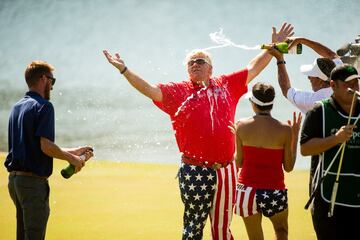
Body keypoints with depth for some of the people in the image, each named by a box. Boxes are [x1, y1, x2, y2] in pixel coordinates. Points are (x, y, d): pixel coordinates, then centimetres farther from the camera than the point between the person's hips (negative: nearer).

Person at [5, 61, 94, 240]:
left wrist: (73, 151, 23)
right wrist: (72, 158, -4)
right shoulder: (43, 106, -12)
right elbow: (46, 146, -21)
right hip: (33, 180, -9)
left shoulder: (17, 107, 16)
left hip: (14, 178, 9)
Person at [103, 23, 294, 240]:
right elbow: (150, 90, -7)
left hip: (225, 171, 3)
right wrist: (124, 69, -16)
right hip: (195, 172, -3)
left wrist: (275, 46, 17)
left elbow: (253, 68, 17)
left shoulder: (226, 85, 10)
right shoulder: (178, 91, 3)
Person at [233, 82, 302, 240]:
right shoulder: (284, 129, -8)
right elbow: (288, 167, 0)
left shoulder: (242, 126, -5)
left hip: (248, 190, 1)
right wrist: (295, 136, 7)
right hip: (274, 190, -1)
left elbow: (239, 162, 3)